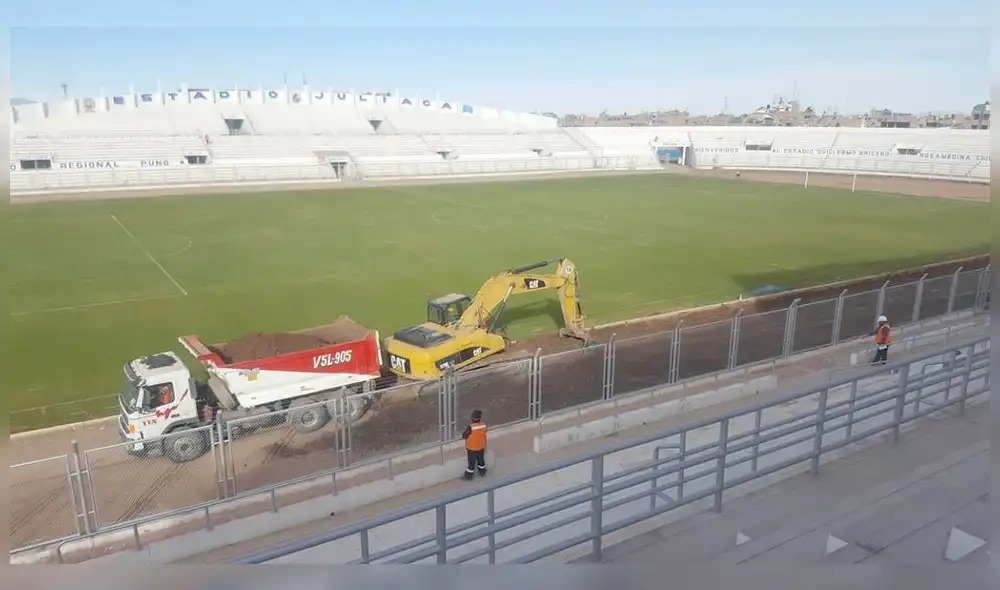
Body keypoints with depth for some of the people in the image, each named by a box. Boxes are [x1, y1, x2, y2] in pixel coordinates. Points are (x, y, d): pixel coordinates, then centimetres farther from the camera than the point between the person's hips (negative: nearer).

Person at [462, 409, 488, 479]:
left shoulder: (470, 427, -33)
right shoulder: (484, 425, -19)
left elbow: (464, 436, -18)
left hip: (471, 448, -4)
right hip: (481, 447, 4)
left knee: (472, 461, 13)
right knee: (481, 459, 26)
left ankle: (469, 474, 29)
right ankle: (482, 471, 46)